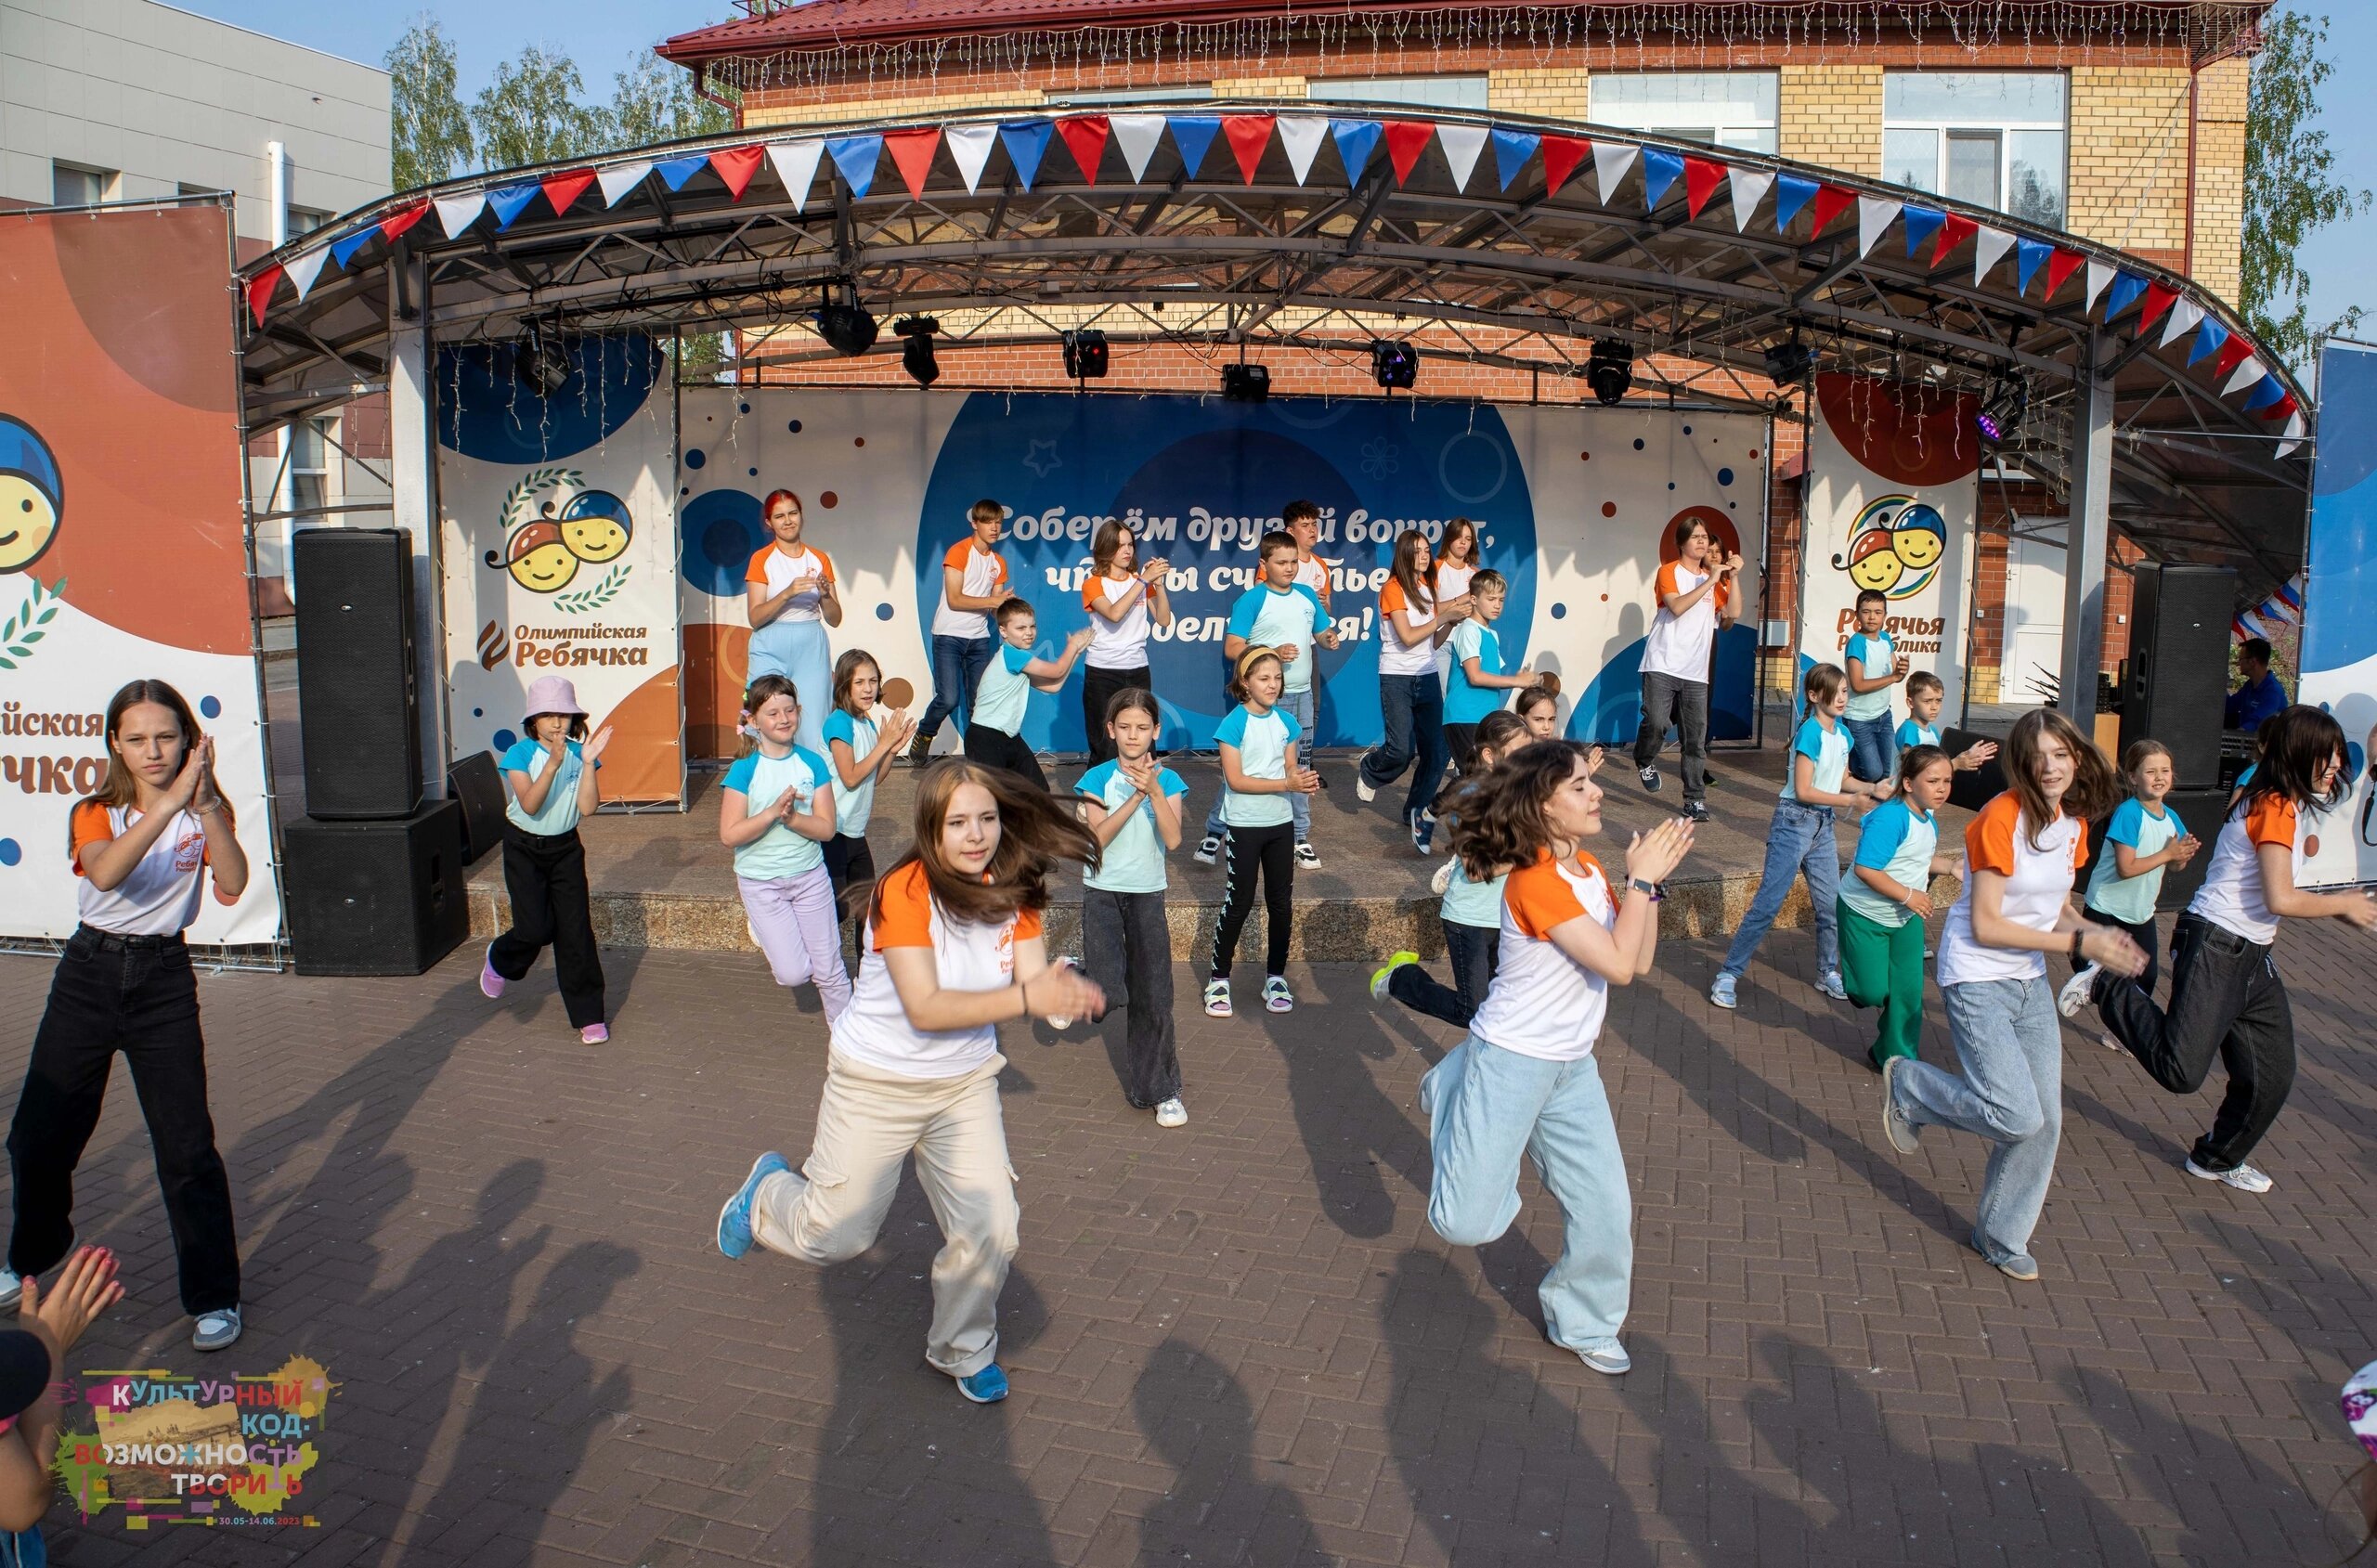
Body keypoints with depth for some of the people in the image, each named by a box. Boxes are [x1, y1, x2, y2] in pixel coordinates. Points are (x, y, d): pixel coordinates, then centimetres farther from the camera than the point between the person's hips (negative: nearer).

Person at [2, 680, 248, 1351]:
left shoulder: (205, 812, -2)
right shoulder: (95, 812, -4)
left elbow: (232, 887, -22)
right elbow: (106, 873, -28)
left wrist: (205, 804, -33)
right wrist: (169, 802, -39)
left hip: (164, 981, -1)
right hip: (89, 974, 2)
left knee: (187, 1147, -6)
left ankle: (215, 1296, 6)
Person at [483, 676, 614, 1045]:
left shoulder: (578, 754, -5)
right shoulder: (521, 754, -12)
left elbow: (587, 806, -15)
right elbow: (530, 805, -25)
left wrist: (588, 763, -24)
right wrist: (553, 764, -34)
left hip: (565, 848, 2)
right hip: (524, 847, -2)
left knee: (575, 929, -1)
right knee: (536, 928, -9)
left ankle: (588, 1015, 6)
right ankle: (500, 959, 29)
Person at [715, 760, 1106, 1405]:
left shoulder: (1013, 892, -8)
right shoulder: (906, 891, -26)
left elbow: (1033, 983, -15)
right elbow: (926, 1009, -32)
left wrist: (1064, 992, -39)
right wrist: (1023, 997, -42)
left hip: (966, 1084, 4)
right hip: (877, 1083, -4)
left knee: (992, 1232, -2)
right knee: (836, 1236, 8)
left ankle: (962, 1351, 27)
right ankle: (768, 1191, 44)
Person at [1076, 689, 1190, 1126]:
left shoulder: (1167, 780, -1)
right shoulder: (1098, 779, -4)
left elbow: (1173, 840, -13)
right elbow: (1099, 837, -15)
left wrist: (1154, 791, -24)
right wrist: (1134, 798, -23)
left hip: (1147, 893, 2)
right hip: (1102, 890, -2)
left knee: (1153, 998, 5)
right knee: (1109, 992, -19)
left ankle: (1159, 1090, 18)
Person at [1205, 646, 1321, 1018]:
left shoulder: (1286, 721, 4)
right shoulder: (1234, 723, -13)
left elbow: (1290, 768, 9)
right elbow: (1235, 779, -17)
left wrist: (1303, 778, -16)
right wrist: (1287, 784, -22)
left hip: (1280, 823, 5)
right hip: (1244, 826, -5)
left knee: (1281, 903, 9)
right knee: (1238, 903, 0)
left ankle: (1276, 977, 22)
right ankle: (1219, 980, 12)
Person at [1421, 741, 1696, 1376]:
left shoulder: (1589, 871, 3)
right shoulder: (1537, 881, -24)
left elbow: (1641, 960, 2)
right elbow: (1617, 966, -27)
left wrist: (1650, 880, -7)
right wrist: (1641, 879, -20)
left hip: (1573, 1067, 8)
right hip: (1509, 1062, -8)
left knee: (1607, 1213, 8)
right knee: (1470, 1224, -2)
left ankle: (1583, 1324, 32)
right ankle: (1449, 1091, 22)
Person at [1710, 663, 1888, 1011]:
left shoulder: (1842, 734, 7)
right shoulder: (1810, 732, -17)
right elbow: (1804, 791, -19)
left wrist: (1872, 788, 0)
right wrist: (1851, 800, -15)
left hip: (1824, 825, 8)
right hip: (1795, 821, -8)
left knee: (1831, 904, 11)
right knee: (1768, 903, -7)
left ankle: (1828, 973, 28)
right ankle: (1728, 976, -2)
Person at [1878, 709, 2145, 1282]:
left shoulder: (2073, 821, 3)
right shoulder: (2002, 819, -20)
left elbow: (2056, 910, 15)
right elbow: (1986, 926, -20)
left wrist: (2100, 933, -6)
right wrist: (2082, 944, -20)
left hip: (2030, 982, 8)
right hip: (1977, 981, -8)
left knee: (2045, 1122, 7)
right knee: (2018, 1118, -15)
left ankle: (2002, 1237, 26)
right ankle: (1909, 1087, 11)